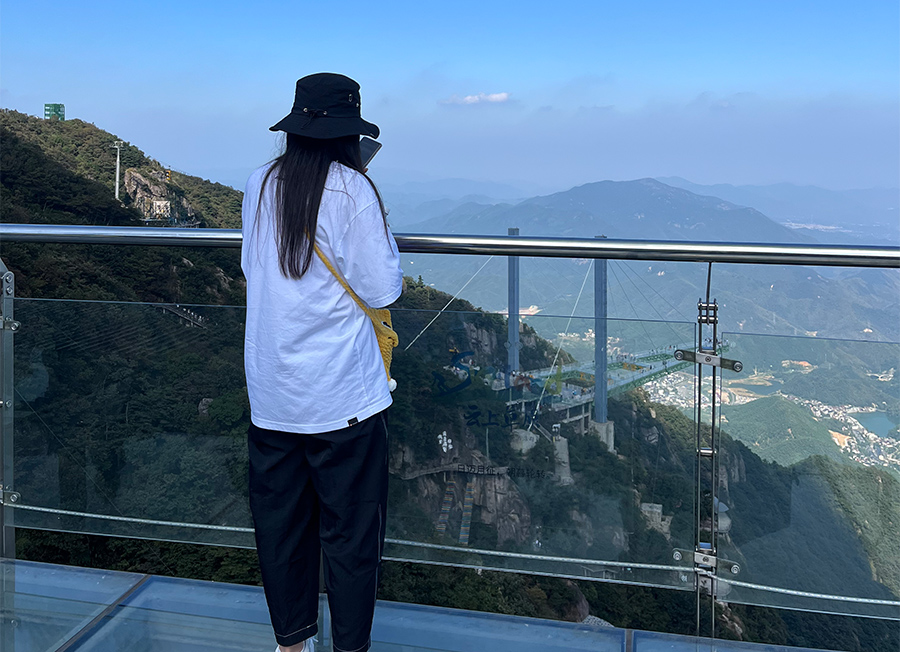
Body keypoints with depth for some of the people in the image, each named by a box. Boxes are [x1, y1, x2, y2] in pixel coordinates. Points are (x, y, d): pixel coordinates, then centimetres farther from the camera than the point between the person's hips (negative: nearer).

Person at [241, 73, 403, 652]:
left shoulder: (260, 185, 2)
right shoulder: (351, 190, -13)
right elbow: (383, 289, -13)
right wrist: (394, 269, 7)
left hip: (271, 393, 5)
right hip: (342, 397, -5)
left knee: (280, 518, 16)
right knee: (350, 527, 8)